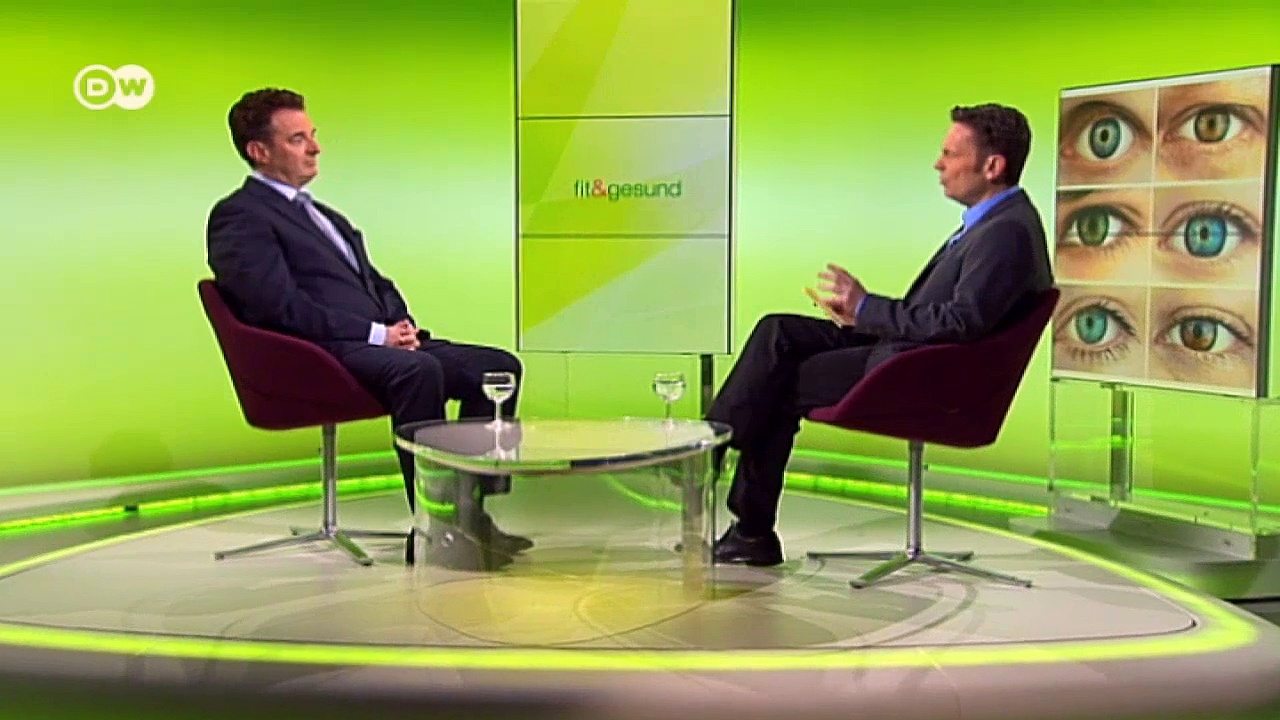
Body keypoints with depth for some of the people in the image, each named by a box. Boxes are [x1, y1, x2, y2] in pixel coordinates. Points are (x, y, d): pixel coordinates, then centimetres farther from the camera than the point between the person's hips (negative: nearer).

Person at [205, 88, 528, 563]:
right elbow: (283, 306, -14)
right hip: (321, 358, -9)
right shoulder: (239, 217, -1)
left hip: (384, 343, 9)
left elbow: (376, 284, 25)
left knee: (499, 365, -5)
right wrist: (378, 333, -16)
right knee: (420, 370, -36)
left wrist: (403, 326, 2)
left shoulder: (323, 215, 28)